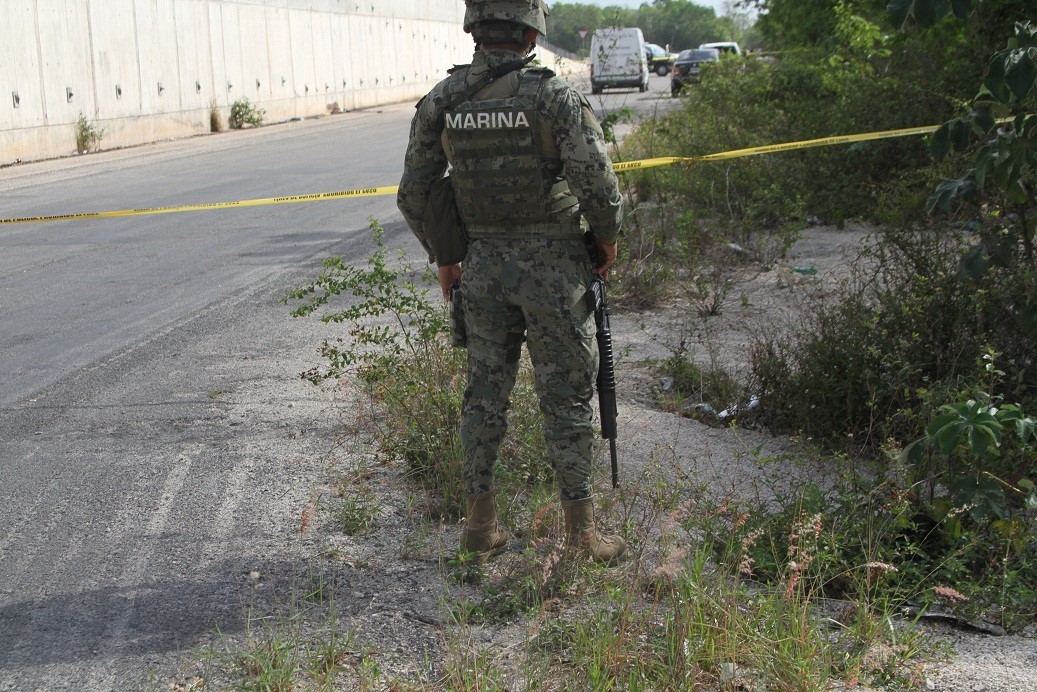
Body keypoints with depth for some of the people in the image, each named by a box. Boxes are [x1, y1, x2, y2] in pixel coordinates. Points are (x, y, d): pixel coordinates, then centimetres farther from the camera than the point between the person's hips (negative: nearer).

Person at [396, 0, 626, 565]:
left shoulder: (440, 102, 0)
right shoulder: (553, 95, -13)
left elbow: (413, 196, 5)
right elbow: (599, 185, -19)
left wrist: (442, 258, 18)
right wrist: (606, 238, 0)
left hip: (481, 265, 4)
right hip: (552, 264, -4)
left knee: (484, 392, 15)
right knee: (566, 397, 6)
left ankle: (480, 524, 23)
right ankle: (581, 532, 13)